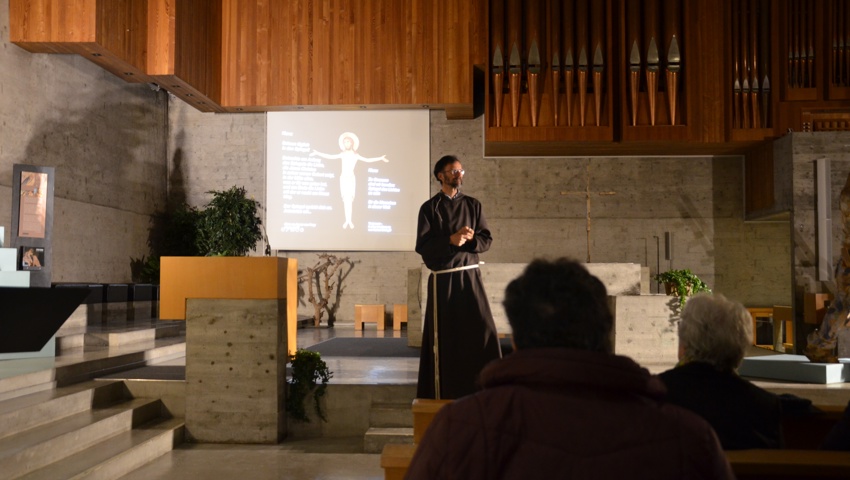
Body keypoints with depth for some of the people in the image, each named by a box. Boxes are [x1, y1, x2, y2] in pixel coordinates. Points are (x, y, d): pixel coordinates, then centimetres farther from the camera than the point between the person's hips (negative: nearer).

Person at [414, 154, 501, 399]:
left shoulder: (473, 205, 11)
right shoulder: (429, 208, 2)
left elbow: (486, 240, 7)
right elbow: (422, 245, -7)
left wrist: (470, 239, -14)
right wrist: (450, 240, -19)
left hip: (470, 277, 2)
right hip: (443, 280, -2)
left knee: (482, 331, -7)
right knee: (445, 337, 3)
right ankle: (444, 395, 13)